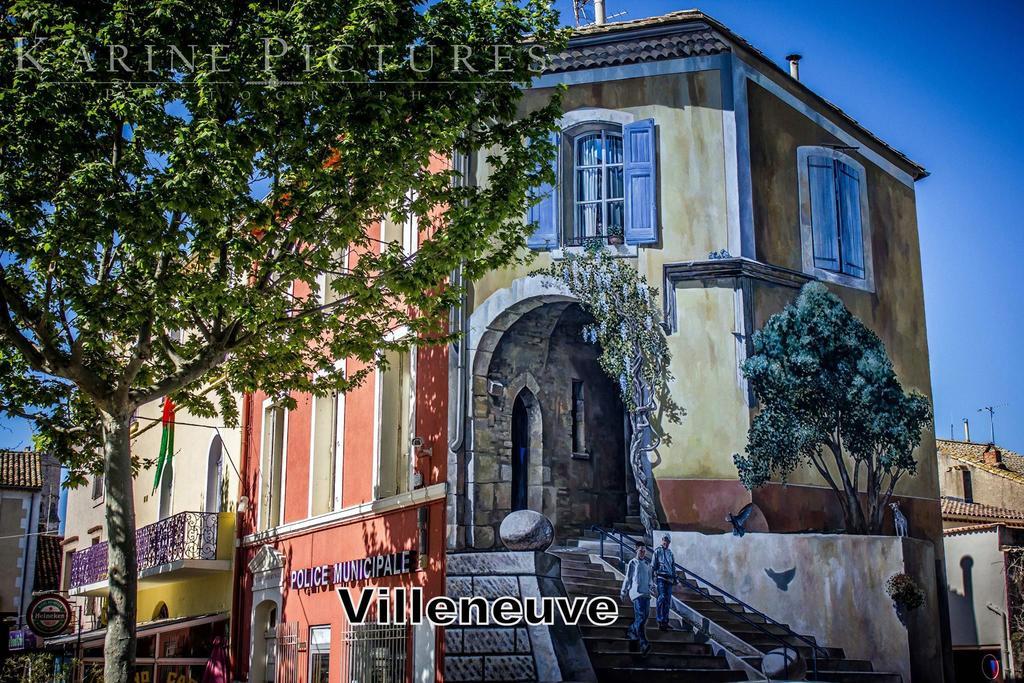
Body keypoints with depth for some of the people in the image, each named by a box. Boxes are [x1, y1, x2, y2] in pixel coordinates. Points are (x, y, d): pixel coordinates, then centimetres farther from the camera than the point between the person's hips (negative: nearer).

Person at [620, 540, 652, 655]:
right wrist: (623, 592, 6)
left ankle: (631, 631, 30)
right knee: (640, 617, -16)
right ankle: (643, 643, -23)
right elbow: (627, 578, 5)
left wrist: (650, 589, 19)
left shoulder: (647, 564, 18)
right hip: (636, 592, -7)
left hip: (646, 593, 7)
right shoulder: (632, 563, 3)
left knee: (644, 616, 6)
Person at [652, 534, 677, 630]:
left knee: (668, 601, 8)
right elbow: (653, 565, -2)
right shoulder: (657, 551, 1)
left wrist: (675, 578, 19)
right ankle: (660, 621, -16)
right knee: (662, 598, -15)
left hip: (669, 579, 7)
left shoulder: (670, 552, 19)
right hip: (660, 578, -7)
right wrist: (653, 576, -8)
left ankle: (665, 621, 14)